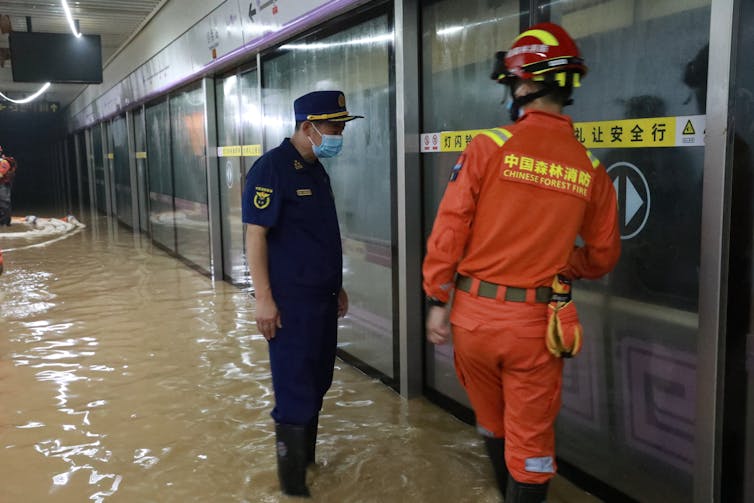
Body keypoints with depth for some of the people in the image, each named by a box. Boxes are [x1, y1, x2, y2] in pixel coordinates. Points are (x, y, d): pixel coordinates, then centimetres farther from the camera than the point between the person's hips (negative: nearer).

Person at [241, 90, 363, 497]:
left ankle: (307, 457, 34)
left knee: (317, 383, 17)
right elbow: (255, 235, -17)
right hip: (290, 301, -9)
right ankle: (292, 479, 12)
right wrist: (263, 297, -20)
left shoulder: (317, 170, 12)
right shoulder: (271, 168, -14)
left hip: (322, 297, 9)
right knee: (295, 391, -2)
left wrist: (336, 286, 20)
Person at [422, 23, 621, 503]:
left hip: (474, 313, 0)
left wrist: (438, 301, 0)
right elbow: (603, 258, 6)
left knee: (492, 424, 24)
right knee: (530, 440, 14)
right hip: (535, 323, 0)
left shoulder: (489, 146, -9)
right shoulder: (591, 169, -1)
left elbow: (449, 229, -9)